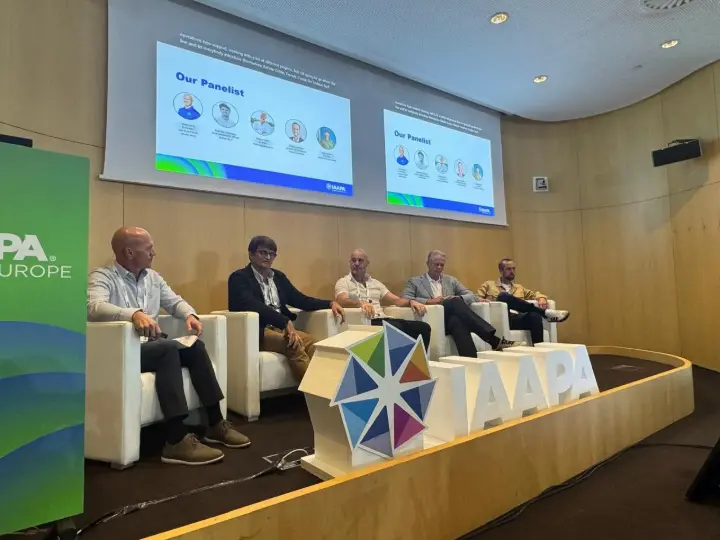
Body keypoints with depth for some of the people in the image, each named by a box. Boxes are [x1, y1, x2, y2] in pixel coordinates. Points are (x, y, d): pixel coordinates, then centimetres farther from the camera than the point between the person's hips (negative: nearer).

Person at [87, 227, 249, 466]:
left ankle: (215, 423, -9)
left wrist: (190, 315, -5)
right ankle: (177, 440, -35)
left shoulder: (152, 277, 15)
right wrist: (134, 314, -45)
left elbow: (174, 301, 19)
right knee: (169, 348, -32)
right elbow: (94, 307, -27)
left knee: (195, 347, -15)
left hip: (153, 346, 7)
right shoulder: (102, 277, -8)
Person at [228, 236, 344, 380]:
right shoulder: (239, 277, -4)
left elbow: (300, 300, 18)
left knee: (313, 343, -21)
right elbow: (252, 305, -21)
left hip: (280, 328, 7)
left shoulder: (278, 276, 17)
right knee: (294, 344, -30)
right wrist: (286, 322, -32)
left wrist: (330, 303, 2)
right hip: (255, 332, -6)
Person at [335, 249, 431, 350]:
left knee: (423, 327, -16)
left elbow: (396, 300, 20)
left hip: (383, 320, 6)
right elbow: (343, 301, -12)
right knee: (396, 328, -36)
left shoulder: (376, 283, 25)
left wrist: (411, 301, -2)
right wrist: (361, 303, -33)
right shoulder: (343, 282, 9)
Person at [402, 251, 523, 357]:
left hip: (450, 319, 4)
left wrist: (457, 299, -9)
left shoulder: (450, 280, 23)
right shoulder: (415, 281, 12)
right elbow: (404, 299, -4)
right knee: (455, 302, -31)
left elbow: (470, 295, 15)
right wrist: (428, 301, -17)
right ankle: (494, 340, -37)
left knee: (457, 322, -36)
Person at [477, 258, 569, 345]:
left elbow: (535, 294, 27)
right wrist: (484, 301, -12)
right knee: (503, 296, -32)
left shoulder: (519, 287, 32)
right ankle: (545, 312, -33)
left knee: (535, 315, -32)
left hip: (519, 318, 3)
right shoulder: (488, 285, 20)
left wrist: (542, 298, 3)